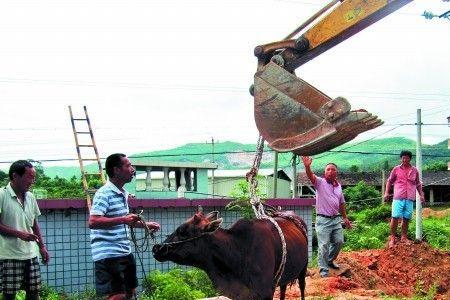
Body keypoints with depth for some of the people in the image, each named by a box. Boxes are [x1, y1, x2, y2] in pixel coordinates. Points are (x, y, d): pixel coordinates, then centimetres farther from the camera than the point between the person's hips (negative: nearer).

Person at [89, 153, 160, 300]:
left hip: (124, 253, 10)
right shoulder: (104, 194, -15)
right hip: (108, 254, -10)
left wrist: (145, 224, 24)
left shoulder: (123, 194, 15)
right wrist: (123, 219, -32)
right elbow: (93, 222, -28)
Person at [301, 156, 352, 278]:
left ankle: (329, 261, 33)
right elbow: (311, 176, -26)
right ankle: (323, 269, 4)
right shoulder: (320, 182, -5)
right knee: (324, 245, -5)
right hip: (323, 220, -6)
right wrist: (307, 166, -47)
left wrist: (345, 218, 24)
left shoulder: (338, 186, 12)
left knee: (339, 242, 9)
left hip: (336, 219, 6)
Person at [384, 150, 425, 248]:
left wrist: (421, 195, 12)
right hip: (398, 198, -2)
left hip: (410, 199, 2)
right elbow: (389, 181, 11)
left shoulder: (414, 170, 11)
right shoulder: (396, 169, 5)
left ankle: (404, 237, 18)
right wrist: (387, 192, 1)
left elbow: (418, 184, 20)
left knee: (406, 218, 6)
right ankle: (392, 238, 0)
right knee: (395, 217, -7)